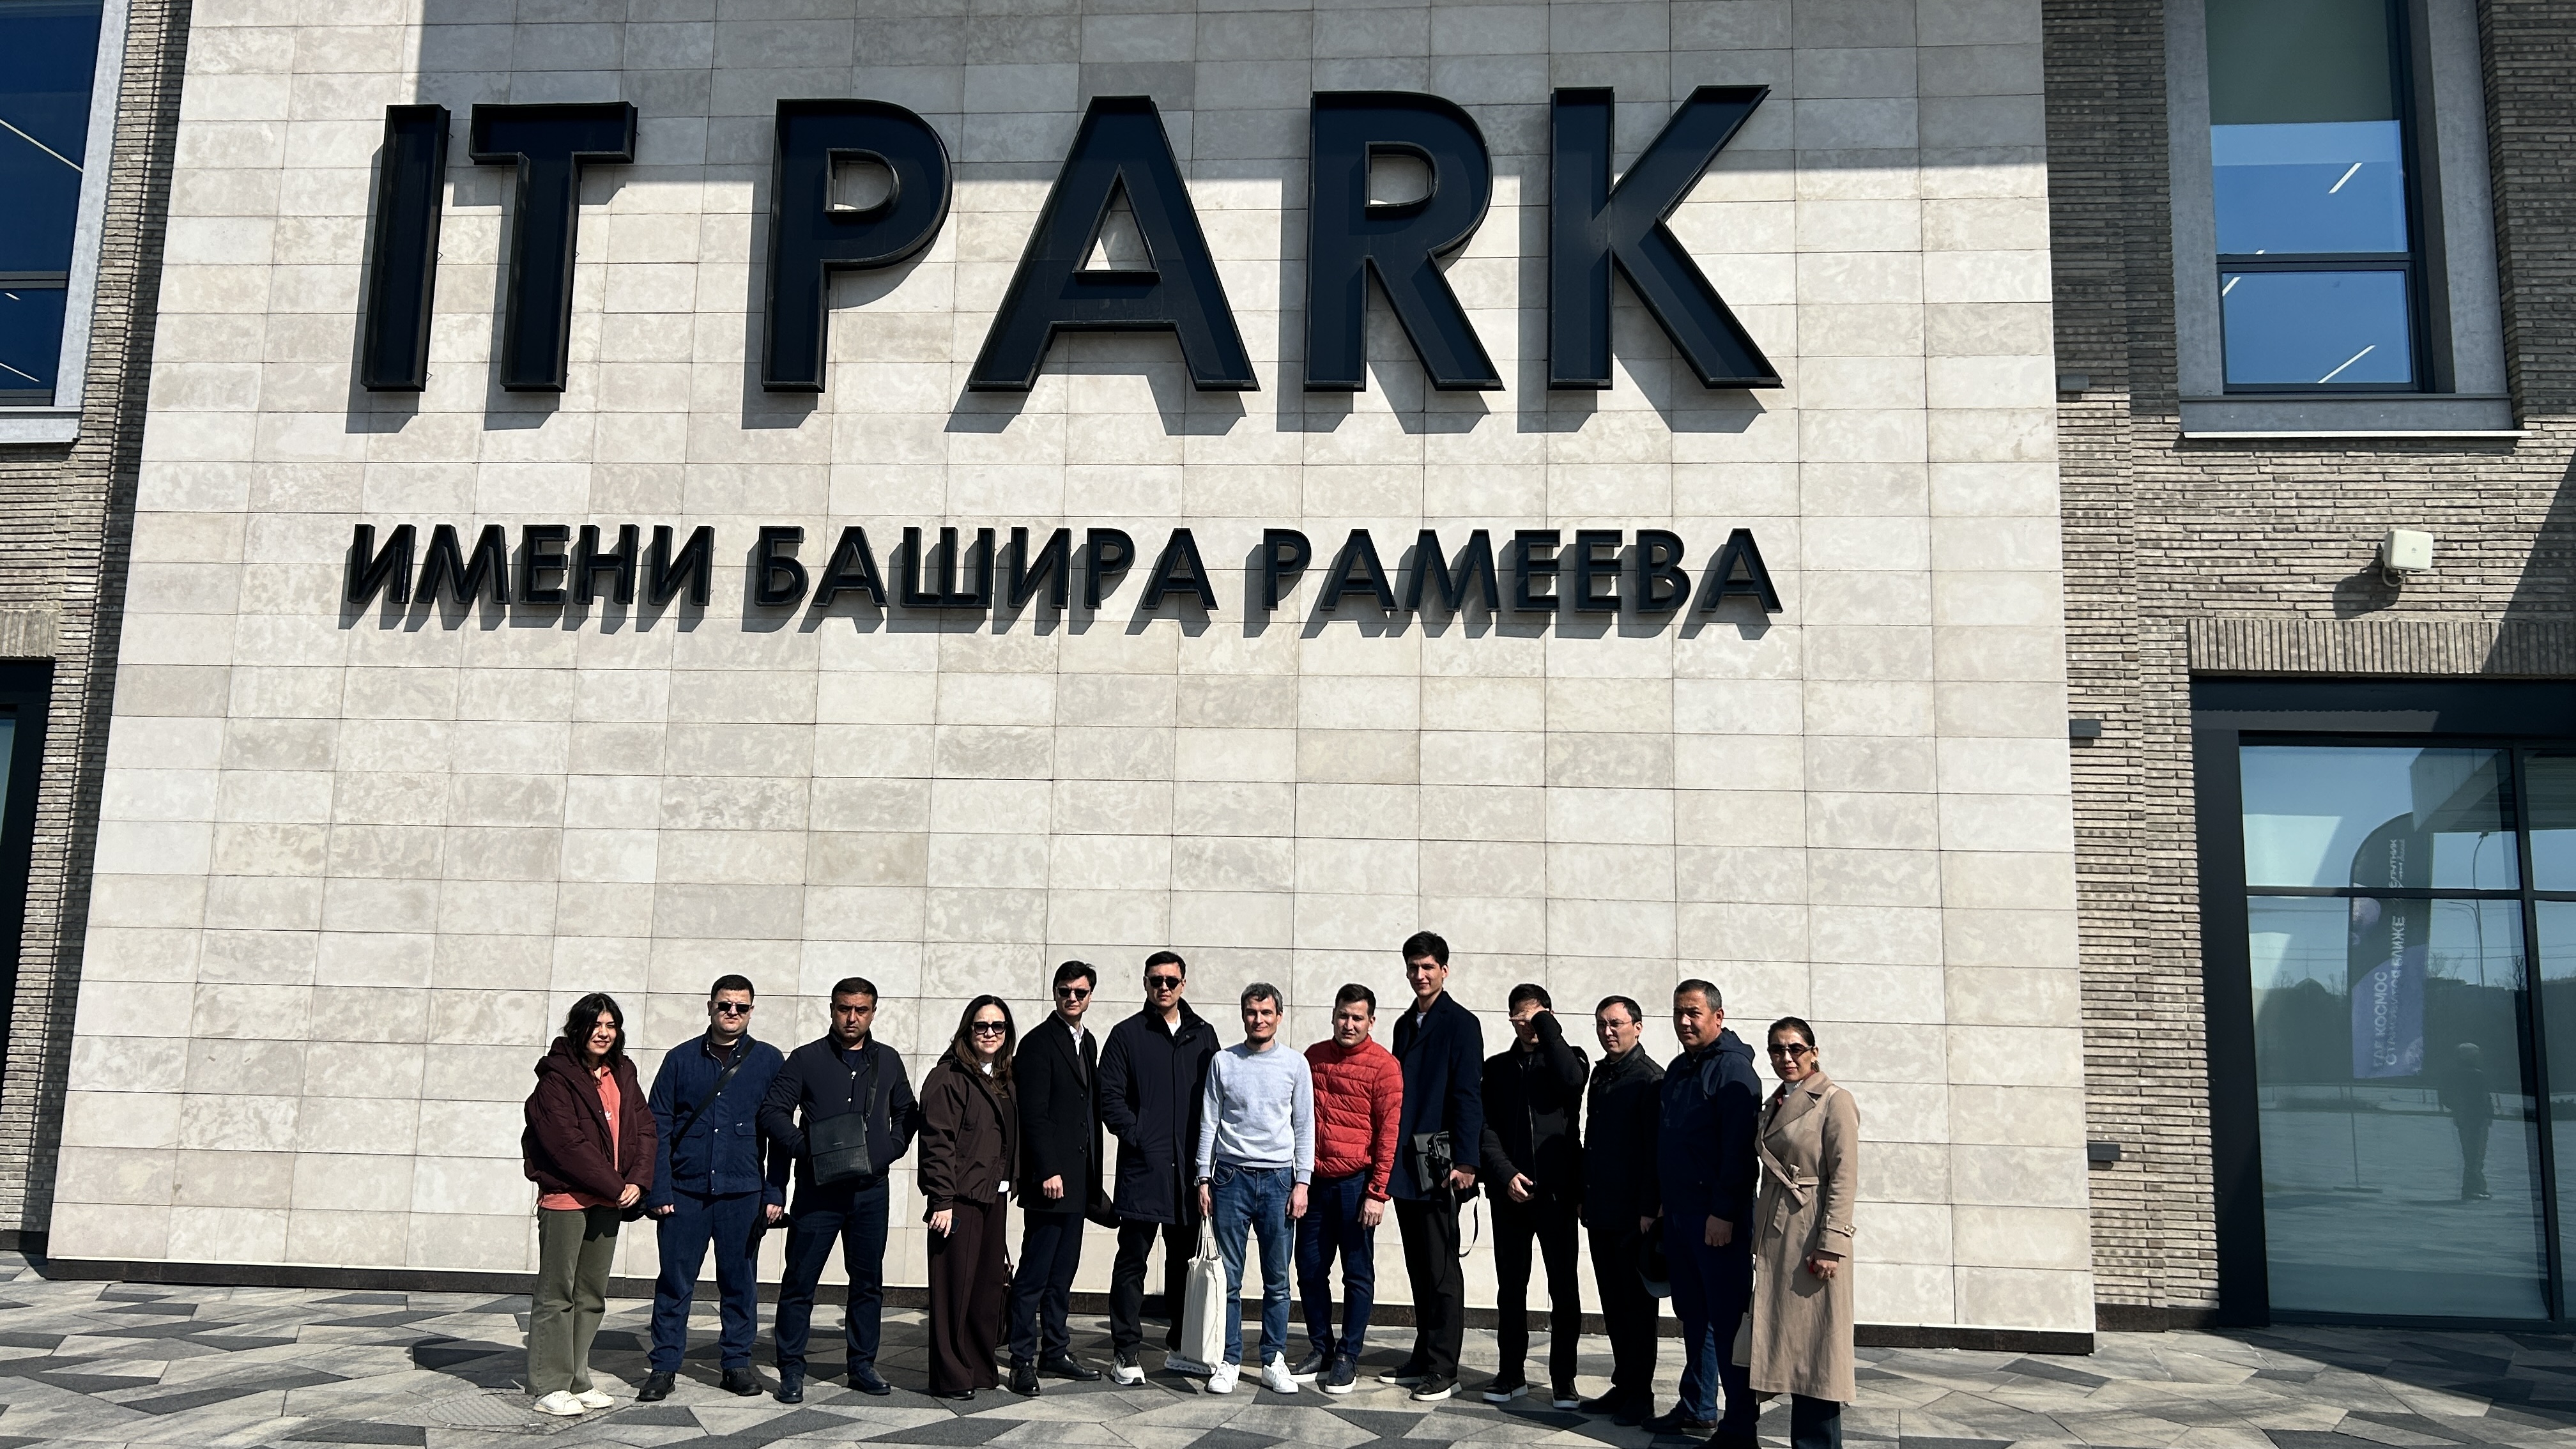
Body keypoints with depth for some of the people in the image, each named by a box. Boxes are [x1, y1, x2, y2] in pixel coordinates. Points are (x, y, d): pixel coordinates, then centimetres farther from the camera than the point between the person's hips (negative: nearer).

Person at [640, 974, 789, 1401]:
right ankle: (663, 1367, 13)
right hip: (685, 1191, 0)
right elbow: (657, 1130, 4)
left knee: (740, 1282, 7)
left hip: (743, 1192, 0)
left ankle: (738, 1362, 18)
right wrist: (658, 1191, -4)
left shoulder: (769, 1061, 5)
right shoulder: (681, 1060, 6)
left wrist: (775, 1193, 0)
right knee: (675, 1283, 3)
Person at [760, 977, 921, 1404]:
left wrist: (891, 1149, 3)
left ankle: (863, 1365, 19)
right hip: (818, 1188, -3)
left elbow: (907, 1113, 19)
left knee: (869, 1282, 9)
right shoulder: (806, 1059, 1)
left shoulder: (889, 1061, 11)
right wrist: (804, 1148, -15)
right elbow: (773, 1110, -3)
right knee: (800, 1281, 0)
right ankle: (791, 1370, 10)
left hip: (871, 1189, 3)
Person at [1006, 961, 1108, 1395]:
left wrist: (1092, 1176, 14)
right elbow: (1034, 1113, -14)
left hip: (1078, 1178, 8)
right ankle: (1023, 1360, 2)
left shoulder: (1088, 1043, 16)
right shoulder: (1039, 1042, -8)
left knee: (1063, 1271, 12)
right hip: (1050, 1176, -8)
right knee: (1034, 1273, -4)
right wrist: (1048, 1171, -18)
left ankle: (1056, 1351, 19)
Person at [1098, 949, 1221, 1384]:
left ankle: (1182, 1342, 26)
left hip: (1190, 1168, 3)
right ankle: (1125, 1351, 6)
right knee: (1133, 1260, -1)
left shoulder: (1203, 1035, 11)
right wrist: (1139, 1137, -11)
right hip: (1142, 1165, -3)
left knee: (1184, 1257, 13)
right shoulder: (1127, 1035, 2)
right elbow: (1110, 1098, -2)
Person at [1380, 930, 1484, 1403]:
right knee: (1419, 1269, 13)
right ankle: (1423, 1358, 21)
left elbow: (1468, 1097, -11)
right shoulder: (1406, 1025, 16)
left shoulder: (1460, 1024, -6)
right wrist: (1391, 1157, 13)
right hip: (1405, 1166, 7)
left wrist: (1465, 1161, -17)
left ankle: (1443, 1370, 3)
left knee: (1441, 1270, -3)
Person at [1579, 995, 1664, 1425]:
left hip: (1633, 1213, -8)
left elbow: (1656, 1148, -15)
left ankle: (1640, 1394, 11)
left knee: (1636, 1306, 2)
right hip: (1601, 1212, 8)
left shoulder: (1650, 1078, -11)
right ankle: (1623, 1386, 21)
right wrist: (1586, 1197, 14)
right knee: (1614, 1307, 13)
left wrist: (1649, 1210, -17)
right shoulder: (1601, 1074, 13)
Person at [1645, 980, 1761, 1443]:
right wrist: (1654, 1205, 17)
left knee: (1727, 1321, -3)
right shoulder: (1678, 1069, 15)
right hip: (1678, 1214, 8)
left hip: (1719, 1219, -8)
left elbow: (1739, 1147, -18)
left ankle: (1739, 1426, 2)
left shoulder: (1733, 1069, -10)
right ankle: (1697, 1409, 24)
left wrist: (1724, 1213, -22)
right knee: (1693, 1316, 15)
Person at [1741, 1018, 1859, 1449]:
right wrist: (1758, 1237, 12)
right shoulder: (1774, 1105, 15)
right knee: (1774, 1337, 9)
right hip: (1773, 1235, 7)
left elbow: (1844, 1178, -13)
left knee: (1812, 1347, -3)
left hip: (1812, 1235, -7)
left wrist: (1831, 1246, -18)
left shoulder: (1835, 1102, -7)